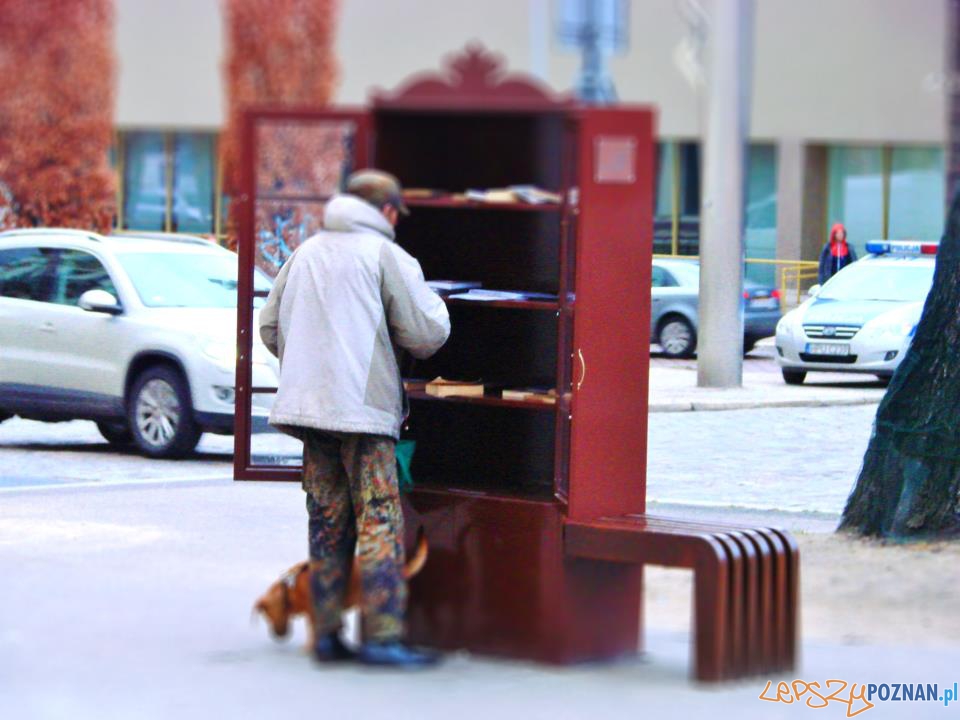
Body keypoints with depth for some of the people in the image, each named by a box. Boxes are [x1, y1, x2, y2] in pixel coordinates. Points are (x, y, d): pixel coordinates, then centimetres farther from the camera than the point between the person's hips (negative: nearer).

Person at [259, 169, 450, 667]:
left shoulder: (306, 253, 16)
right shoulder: (385, 254, -3)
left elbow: (270, 327, 19)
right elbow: (426, 332, -4)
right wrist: (432, 302, 17)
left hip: (307, 402, 6)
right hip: (364, 404, -6)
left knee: (327, 524, 11)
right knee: (380, 522, -5)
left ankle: (327, 634, 12)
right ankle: (383, 637, -10)